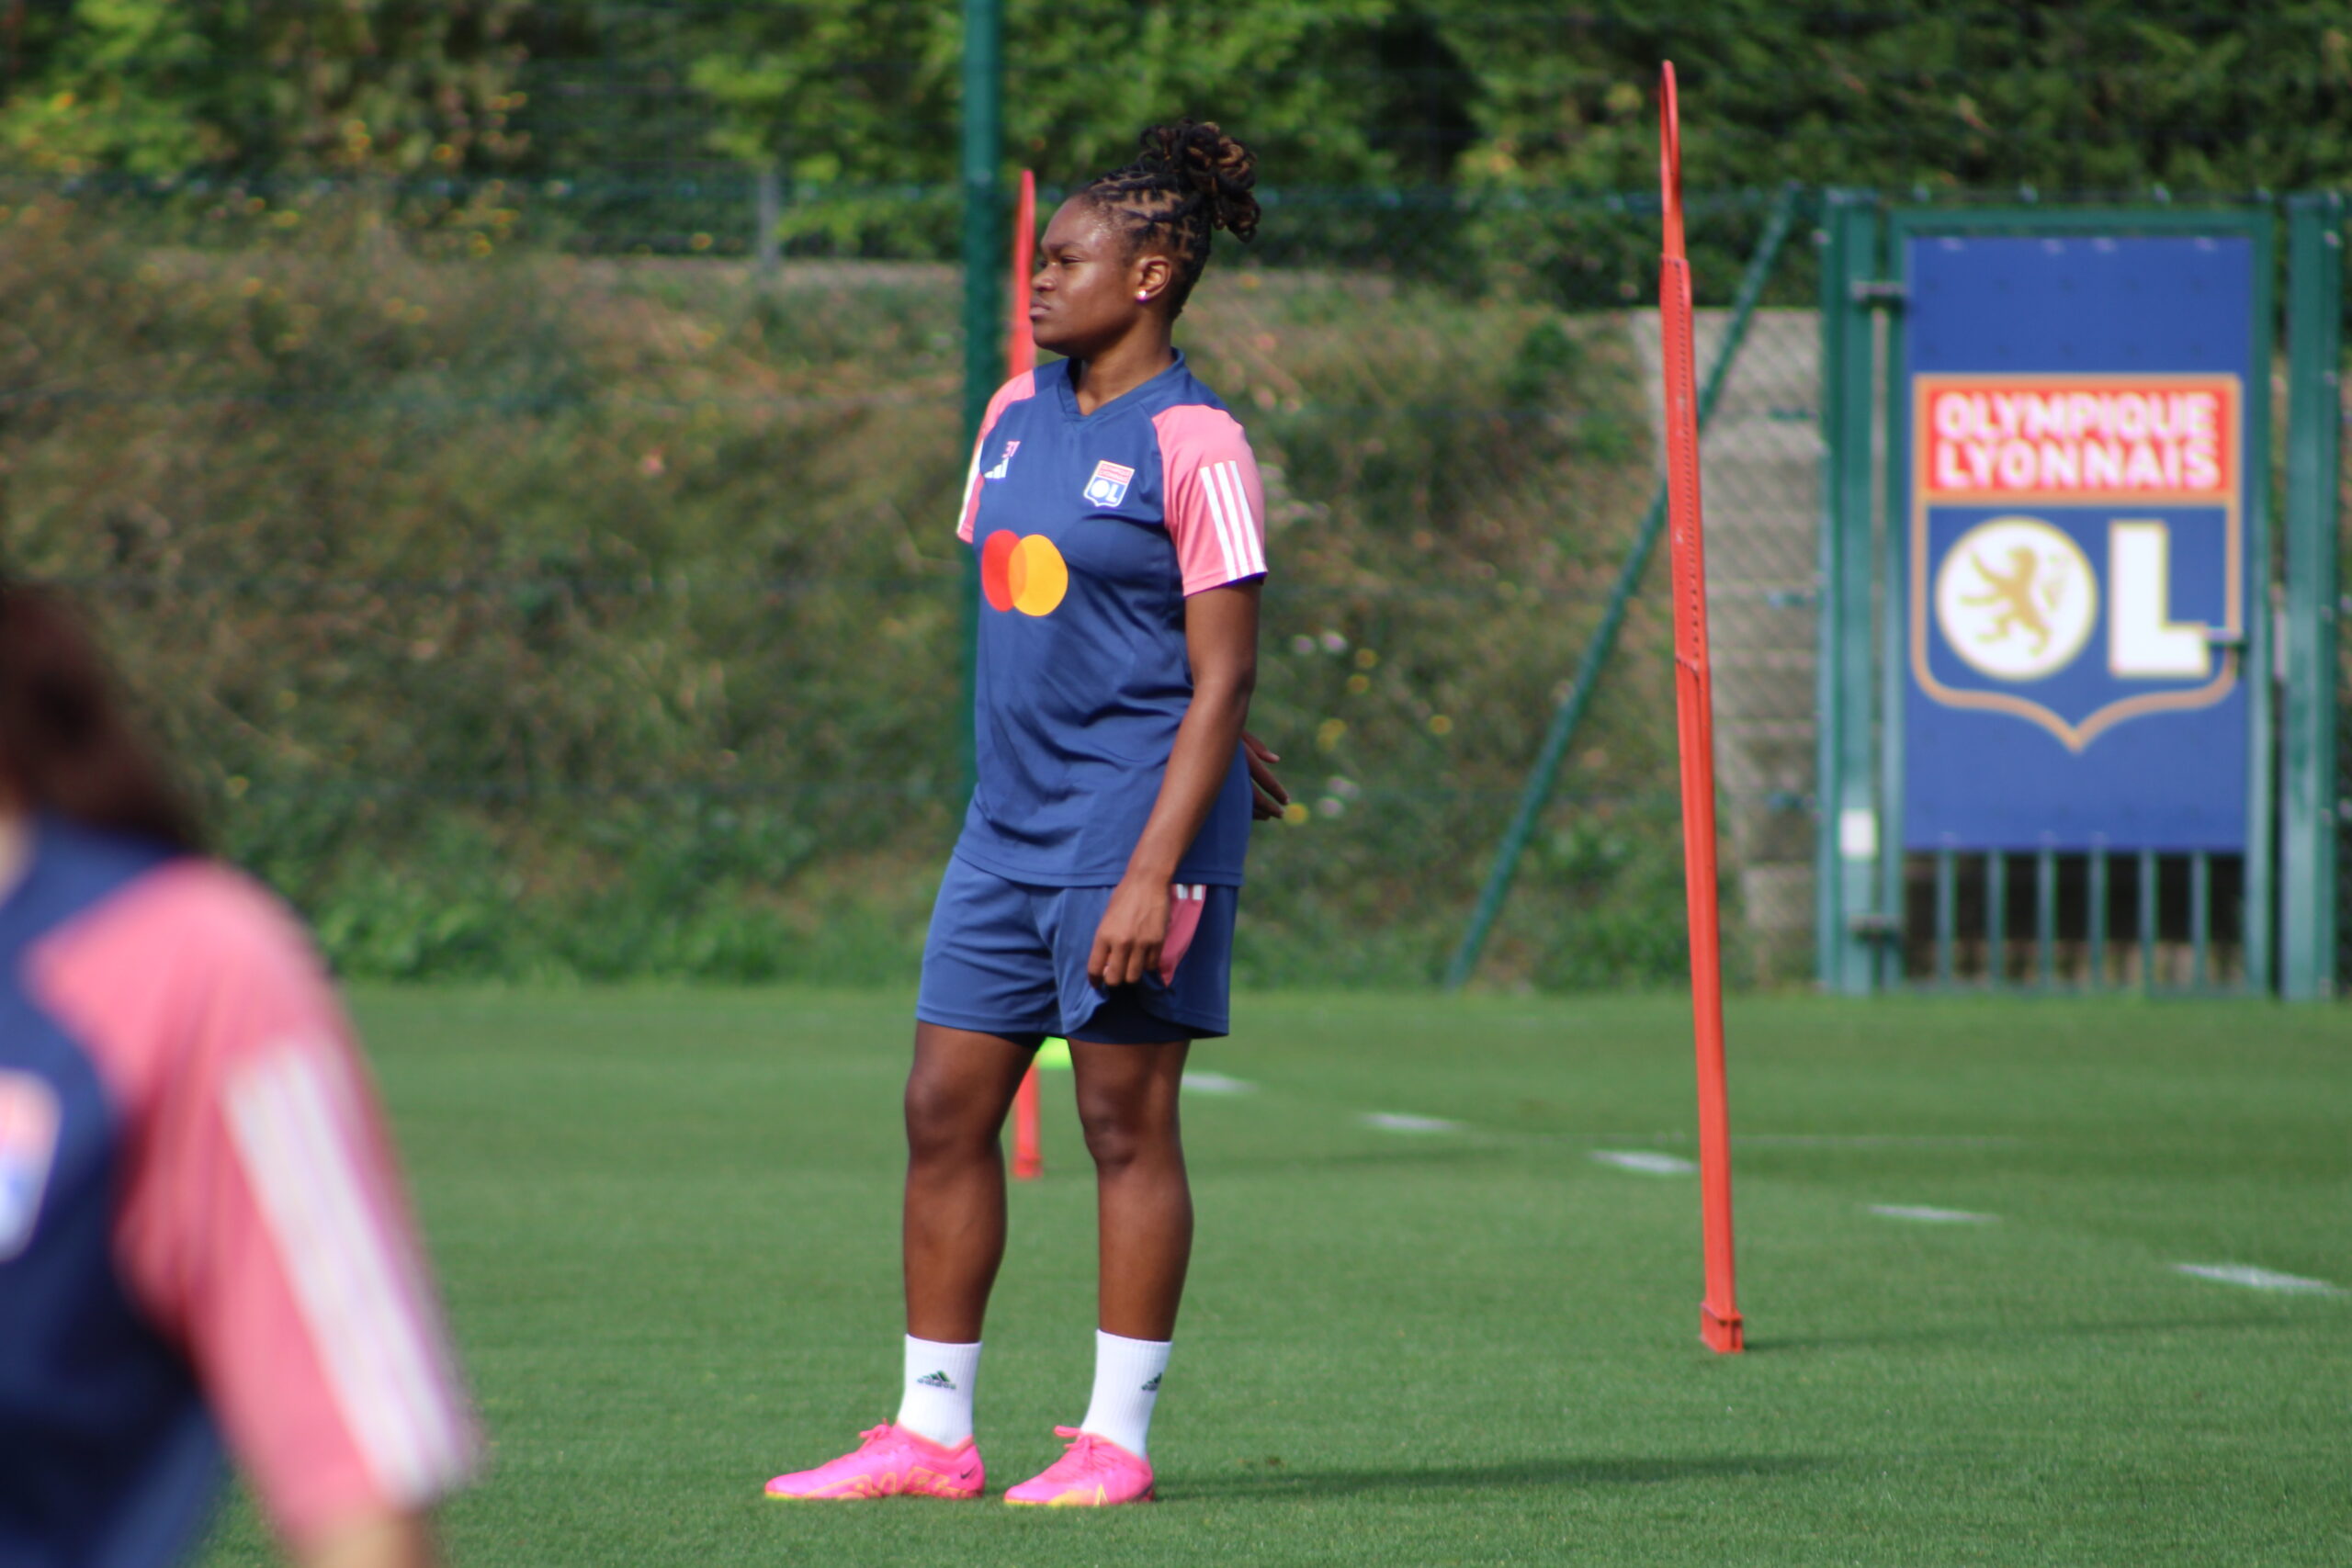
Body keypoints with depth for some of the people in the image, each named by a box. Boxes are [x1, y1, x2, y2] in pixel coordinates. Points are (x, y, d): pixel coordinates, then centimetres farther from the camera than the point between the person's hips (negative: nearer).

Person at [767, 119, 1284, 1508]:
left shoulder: (1195, 447, -11)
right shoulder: (1016, 416, 12)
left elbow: (1221, 676, -14)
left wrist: (1155, 865, -20)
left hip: (1135, 815, -8)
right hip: (1013, 812, 8)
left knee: (1127, 1120, -2)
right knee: (946, 1112, 4)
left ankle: (1119, 1438, 5)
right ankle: (932, 1435, 9)